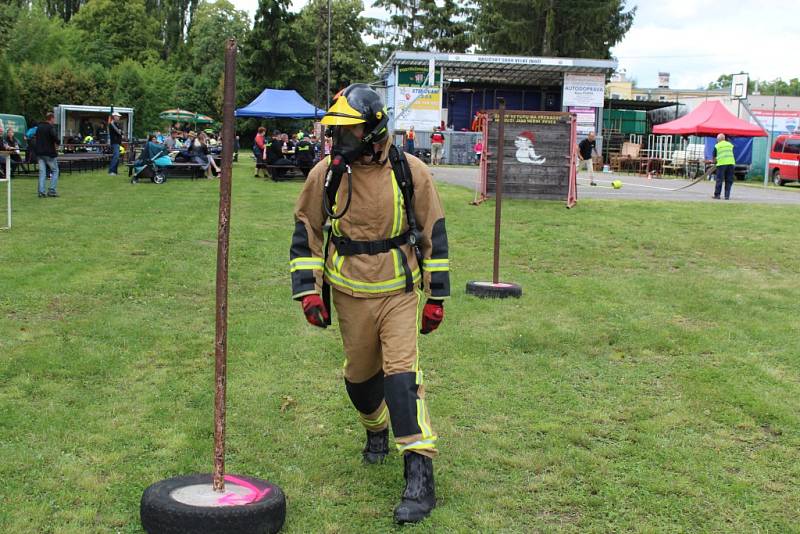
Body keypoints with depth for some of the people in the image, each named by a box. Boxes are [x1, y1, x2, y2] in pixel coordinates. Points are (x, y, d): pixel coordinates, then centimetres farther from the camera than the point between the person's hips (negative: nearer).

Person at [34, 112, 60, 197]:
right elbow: (55, 137, -26)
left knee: (42, 172, 7)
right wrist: (57, 144, -8)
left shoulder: (39, 127, 13)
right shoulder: (50, 127, -12)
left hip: (39, 152, 6)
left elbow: (37, 138, 19)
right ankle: (52, 190, -2)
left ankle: (41, 191, 1)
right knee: (55, 171, 6)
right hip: (49, 153, -6)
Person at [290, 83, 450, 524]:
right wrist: (307, 289, -2)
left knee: (402, 376, -15)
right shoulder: (325, 174, -4)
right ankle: (376, 430, 48)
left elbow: (433, 235, 1)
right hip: (350, 297, 3)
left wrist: (436, 296, 2)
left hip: (400, 294, -3)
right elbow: (306, 233, 6)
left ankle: (420, 477, -12)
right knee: (360, 376, 16)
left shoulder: (411, 173, -7)